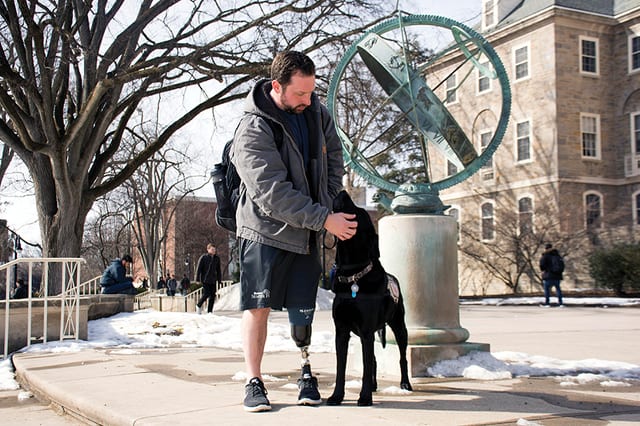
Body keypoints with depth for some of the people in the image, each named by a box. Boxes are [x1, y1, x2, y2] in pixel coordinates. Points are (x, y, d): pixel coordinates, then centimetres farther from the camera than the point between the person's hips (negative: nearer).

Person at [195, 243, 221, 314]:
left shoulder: (217, 258, 11)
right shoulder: (203, 257, -4)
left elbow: (218, 270, 18)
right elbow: (198, 269, -4)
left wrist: (219, 279, 14)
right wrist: (197, 279, -8)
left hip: (213, 280, 5)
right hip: (205, 280, -5)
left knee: (212, 295, 1)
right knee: (206, 294, -12)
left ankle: (210, 311, 8)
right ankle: (199, 306, 12)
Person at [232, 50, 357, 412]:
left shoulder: (316, 111, 0)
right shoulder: (252, 132, -21)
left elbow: (334, 156, 15)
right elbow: (274, 195, -25)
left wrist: (331, 203, 5)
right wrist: (325, 219, -23)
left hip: (307, 230, 5)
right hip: (266, 229, -5)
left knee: (303, 310, 7)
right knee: (258, 306, -1)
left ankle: (306, 370, 23)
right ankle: (254, 382, 9)